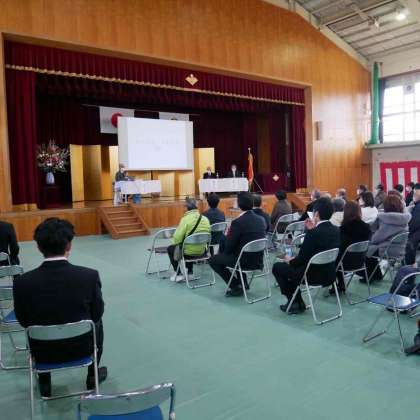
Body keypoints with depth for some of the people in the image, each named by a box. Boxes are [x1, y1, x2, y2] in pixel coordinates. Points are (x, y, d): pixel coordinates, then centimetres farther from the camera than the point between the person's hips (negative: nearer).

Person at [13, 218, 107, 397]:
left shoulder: (22, 282, -20)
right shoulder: (90, 275, -22)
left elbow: (24, 322, -4)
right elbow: (96, 314, -7)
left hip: (43, 351, 1)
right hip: (82, 347, -1)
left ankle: (45, 384, 43)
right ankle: (92, 376, 42)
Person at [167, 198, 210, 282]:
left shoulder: (185, 219, -19)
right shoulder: (205, 219, -2)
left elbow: (177, 238, -18)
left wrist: (174, 242, 4)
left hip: (189, 252, -5)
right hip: (202, 251, 6)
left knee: (170, 249, 22)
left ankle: (178, 274, 19)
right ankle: (190, 273, 37)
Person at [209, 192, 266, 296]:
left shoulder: (238, 222, -20)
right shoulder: (261, 220, 2)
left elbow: (228, 246, -15)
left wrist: (228, 235, 5)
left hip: (245, 262, -7)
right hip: (258, 260, 8)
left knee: (213, 260, 11)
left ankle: (236, 287, 10)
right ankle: (243, 282, 31)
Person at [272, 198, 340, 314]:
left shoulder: (313, 233, -24)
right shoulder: (336, 230, 0)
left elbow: (302, 258, -18)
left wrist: (290, 261, 1)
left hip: (315, 275, -8)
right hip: (330, 274, 8)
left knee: (277, 267, 9)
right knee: (293, 266, 28)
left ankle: (295, 303, 15)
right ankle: (298, 302, 28)